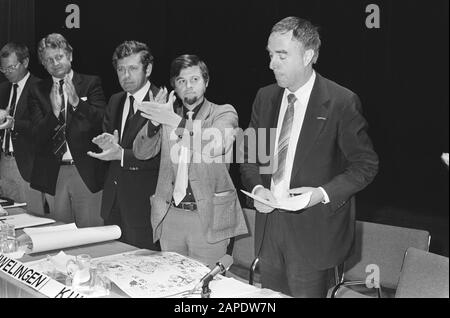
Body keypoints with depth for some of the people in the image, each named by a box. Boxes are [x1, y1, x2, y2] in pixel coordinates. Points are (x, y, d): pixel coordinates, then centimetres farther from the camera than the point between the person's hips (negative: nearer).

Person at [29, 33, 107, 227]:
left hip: (87, 172, -2)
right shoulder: (38, 92, 9)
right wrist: (54, 112, -17)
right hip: (53, 174, 2)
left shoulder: (91, 84, 3)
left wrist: (77, 102, -19)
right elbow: (37, 135, 0)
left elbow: (102, 122, -7)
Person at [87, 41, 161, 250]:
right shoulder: (115, 101, 13)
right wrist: (105, 143, -10)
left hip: (143, 202, -7)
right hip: (113, 200, 7)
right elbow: (105, 135, 14)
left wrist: (122, 154, -27)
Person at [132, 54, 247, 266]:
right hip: (170, 215, 4)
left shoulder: (224, 113, 2)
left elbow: (214, 147, -17)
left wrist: (176, 122, -24)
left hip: (208, 216, -3)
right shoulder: (168, 116, 12)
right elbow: (141, 153, 5)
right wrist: (154, 122, -13)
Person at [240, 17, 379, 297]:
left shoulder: (341, 102, -11)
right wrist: (256, 187, -7)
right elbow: (250, 154, 12)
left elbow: (366, 165, -7)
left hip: (313, 230, -5)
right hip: (268, 223, 5)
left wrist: (324, 193, -20)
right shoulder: (265, 97, 6)